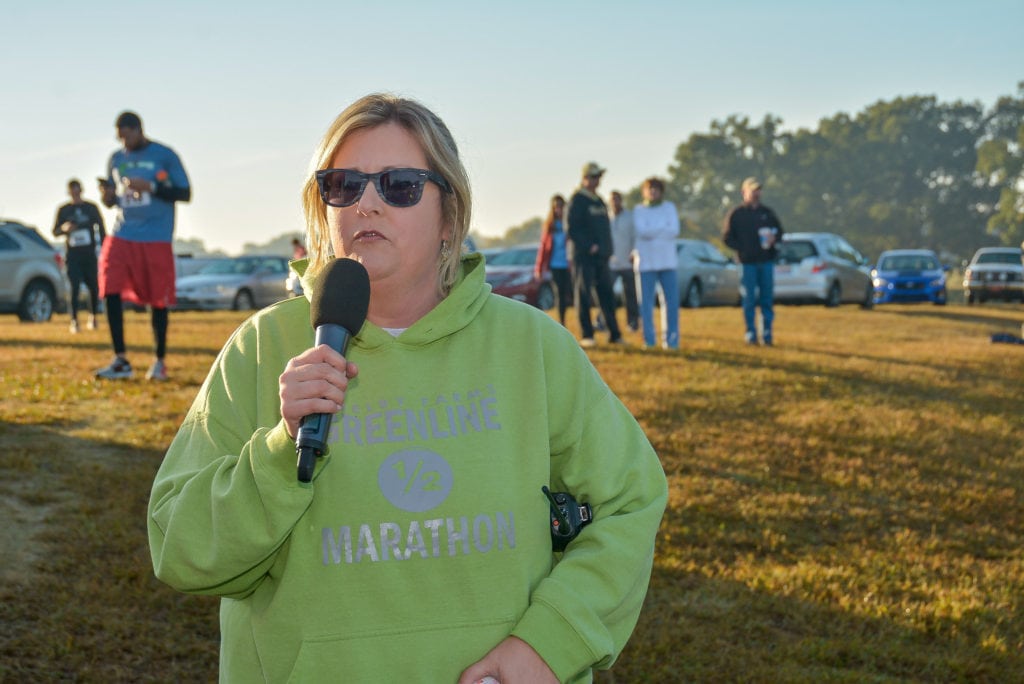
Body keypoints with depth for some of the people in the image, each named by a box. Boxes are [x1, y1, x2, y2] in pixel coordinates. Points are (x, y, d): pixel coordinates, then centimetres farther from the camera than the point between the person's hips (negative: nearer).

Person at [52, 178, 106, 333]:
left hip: (89, 253, 0)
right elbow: (55, 232, 12)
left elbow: (101, 229, 9)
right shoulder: (64, 210, 9)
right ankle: (74, 320, -8)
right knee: (75, 287, -10)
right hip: (73, 255, 0)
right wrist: (64, 228, -11)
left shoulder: (91, 208, 7)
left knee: (93, 287, 2)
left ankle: (92, 318, 21)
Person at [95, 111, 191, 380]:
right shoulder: (116, 159, 12)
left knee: (158, 300, 0)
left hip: (156, 239, -4)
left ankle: (159, 361, 15)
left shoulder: (164, 155, -2)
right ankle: (120, 361, -4)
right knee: (110, 290, -11)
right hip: (122, 235, 4)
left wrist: (151, 187, -16)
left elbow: (185, 194, -3)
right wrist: (108, 195, -5)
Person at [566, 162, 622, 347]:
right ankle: (586, 336, -1)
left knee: (607, 295, 6)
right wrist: (589, 246, -18)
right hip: (583, 255, -7)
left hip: (601, 256, 7)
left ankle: (614, 335, 10)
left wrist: (606, 249, 10)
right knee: (583, 295, -4)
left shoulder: (599, 201, 18)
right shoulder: (577, 200, -6)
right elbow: (571, 228, -13)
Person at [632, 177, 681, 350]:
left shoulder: (669, 208, 13)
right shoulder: (638, 210, 8)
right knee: (646, 302, -4)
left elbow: (675, 230, -2)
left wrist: (652, 232, -8)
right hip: (646, 262, -2)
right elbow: (642, 231, -9)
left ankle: (671, 339, 2)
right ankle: (648, 339, 2)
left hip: (668, 261, 2)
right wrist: (664, 229, -6)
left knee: (671, 300, -3)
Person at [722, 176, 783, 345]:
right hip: (747, 262, -3)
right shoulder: (736, 214, 3)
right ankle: (751, 333, 4)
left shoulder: (767, 212, 14)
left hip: (766, 261, 3)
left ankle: (767, 332, 8)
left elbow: (779, 231, 18)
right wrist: (742, 249, -11)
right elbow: (727, 237, 1)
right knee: (749, 298, -2)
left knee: (767, 297, 2)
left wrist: (774, 238, -4)